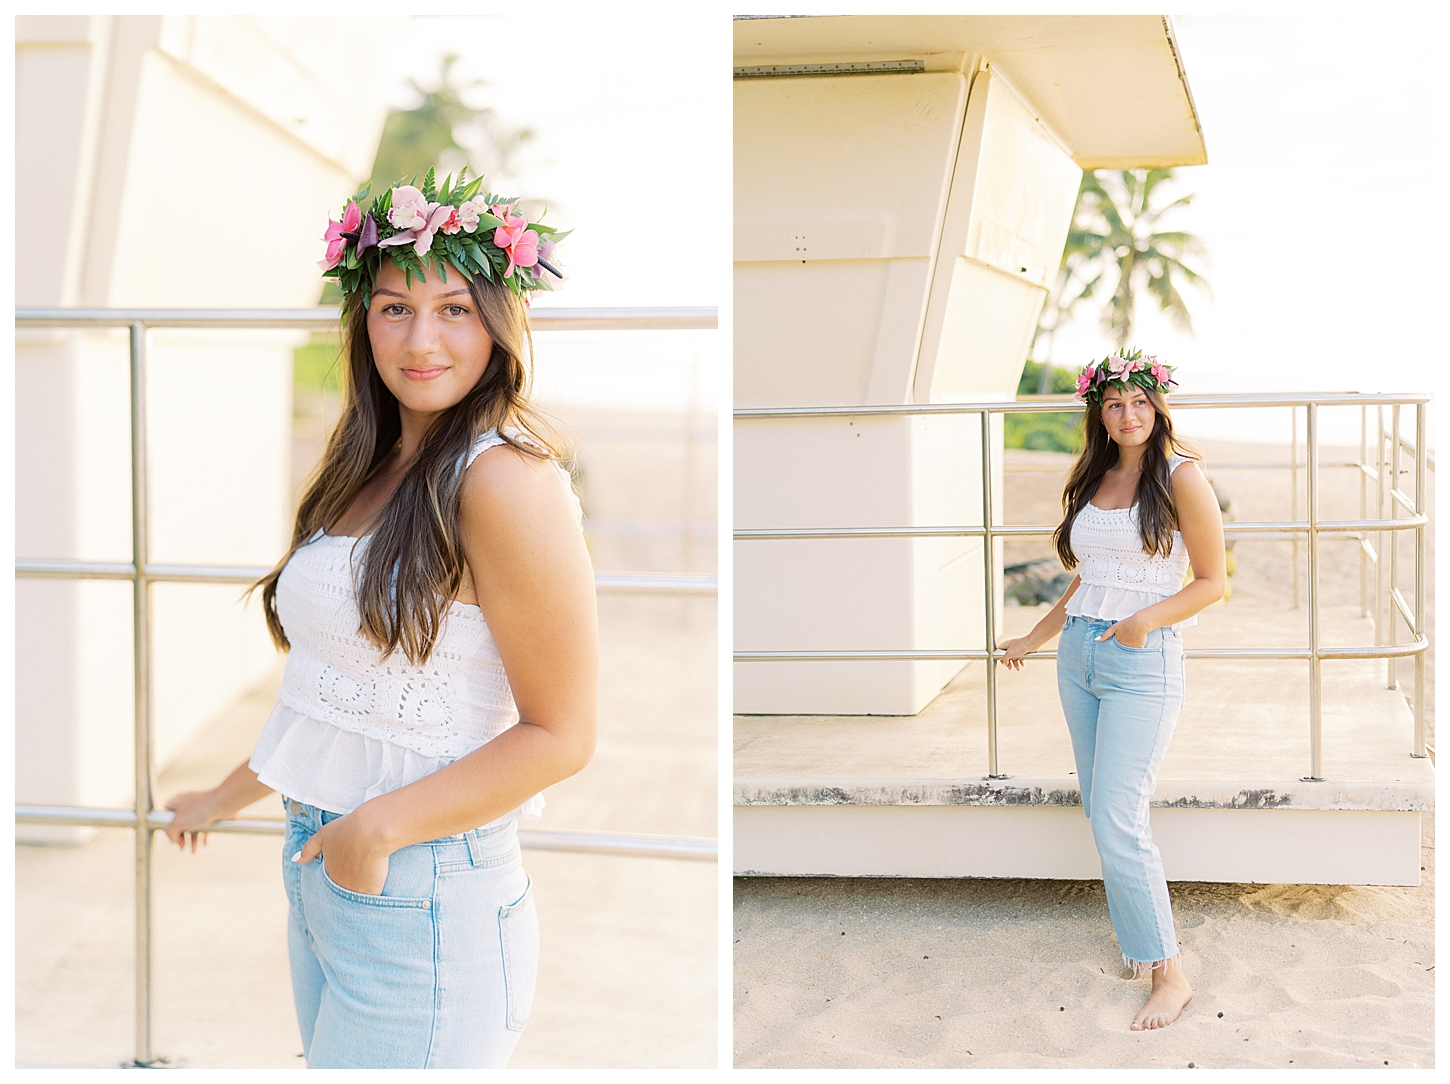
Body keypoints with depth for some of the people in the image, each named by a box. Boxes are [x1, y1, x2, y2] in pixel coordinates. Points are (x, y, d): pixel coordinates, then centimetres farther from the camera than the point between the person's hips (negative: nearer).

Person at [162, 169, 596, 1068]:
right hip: (317, 867, 8)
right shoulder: (369, 471, 10)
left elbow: (561, 737, -17)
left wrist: (381, 826, -16)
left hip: (425, 895, -8)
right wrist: (228, 799, 27)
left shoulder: (504, 479, -16)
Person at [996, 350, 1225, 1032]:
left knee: (1117, 823, -13)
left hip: (1143, 661, -7)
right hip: (1078, 655, 7)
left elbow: (1212, 581, -5)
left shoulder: (1182, 478, -5)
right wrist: (1032, 640, 27)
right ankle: (1141, 943, 18)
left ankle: (1170, 974, -4)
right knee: (1101, 813, 8)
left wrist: (1147, 618, -19)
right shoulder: (1092, 483, 13)